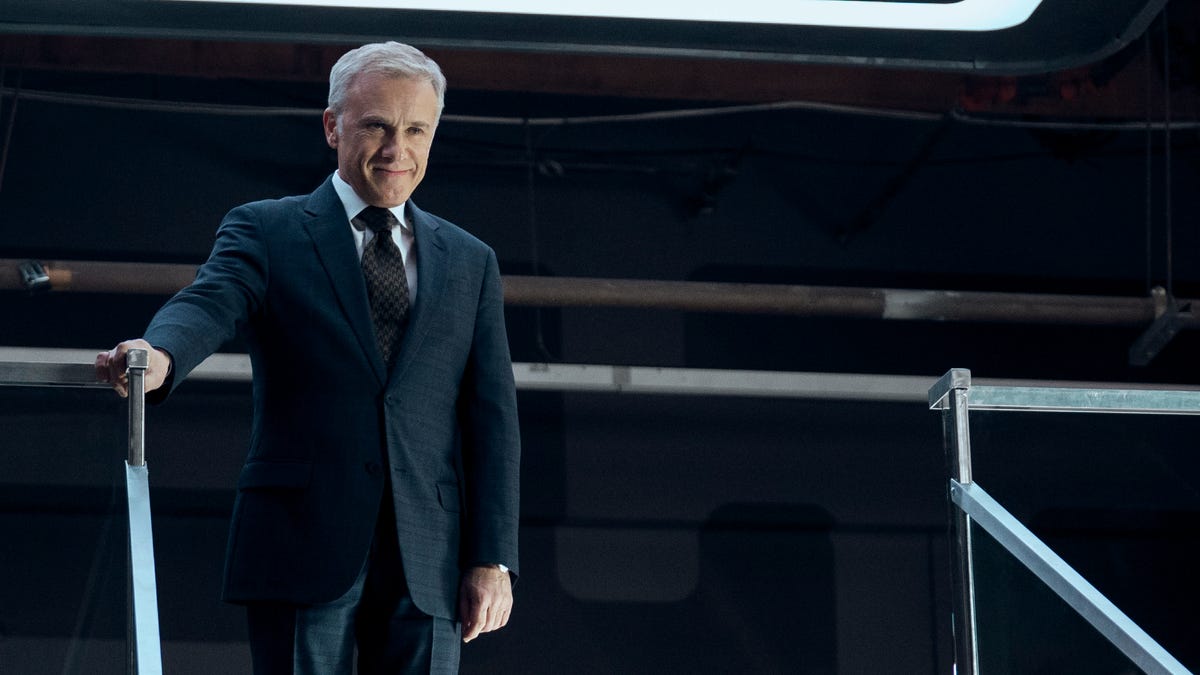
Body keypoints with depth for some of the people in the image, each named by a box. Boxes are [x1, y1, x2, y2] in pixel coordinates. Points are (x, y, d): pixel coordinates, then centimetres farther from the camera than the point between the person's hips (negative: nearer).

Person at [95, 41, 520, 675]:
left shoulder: (470, 263, 16)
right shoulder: (265, 232, 8)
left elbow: (491, 417, 12)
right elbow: (209, 304, -13)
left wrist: (492, 558, 1)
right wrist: (158, 356, -38)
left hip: (427, 565, 3)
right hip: (302, 546, -3)